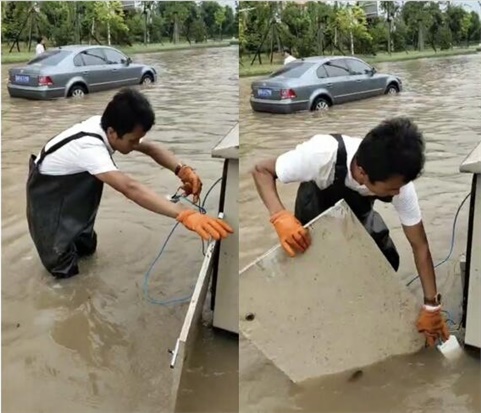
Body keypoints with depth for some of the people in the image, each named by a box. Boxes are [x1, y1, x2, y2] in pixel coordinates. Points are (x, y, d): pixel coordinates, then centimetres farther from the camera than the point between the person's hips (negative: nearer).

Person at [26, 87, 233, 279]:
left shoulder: (106, 127, -18)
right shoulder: (89, 147, -42)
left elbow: (151, 148, -13)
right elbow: (130, 188, -55)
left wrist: (183, 171, -34)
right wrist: (186, 215, -65)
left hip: (71, 182, 7)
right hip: (47, 190, -7)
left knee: (87, 246, 13)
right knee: (63, 267, -8)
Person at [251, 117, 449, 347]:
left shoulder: (398, 181, -36)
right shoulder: (323, 154, -47)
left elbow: (419, 245, -25)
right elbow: (261, 170, -34)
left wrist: (431, 306, -23)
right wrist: (280, 217, -52)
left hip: (357, 212, 2)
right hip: (317, 206, -2)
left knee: (387, 261, -8)